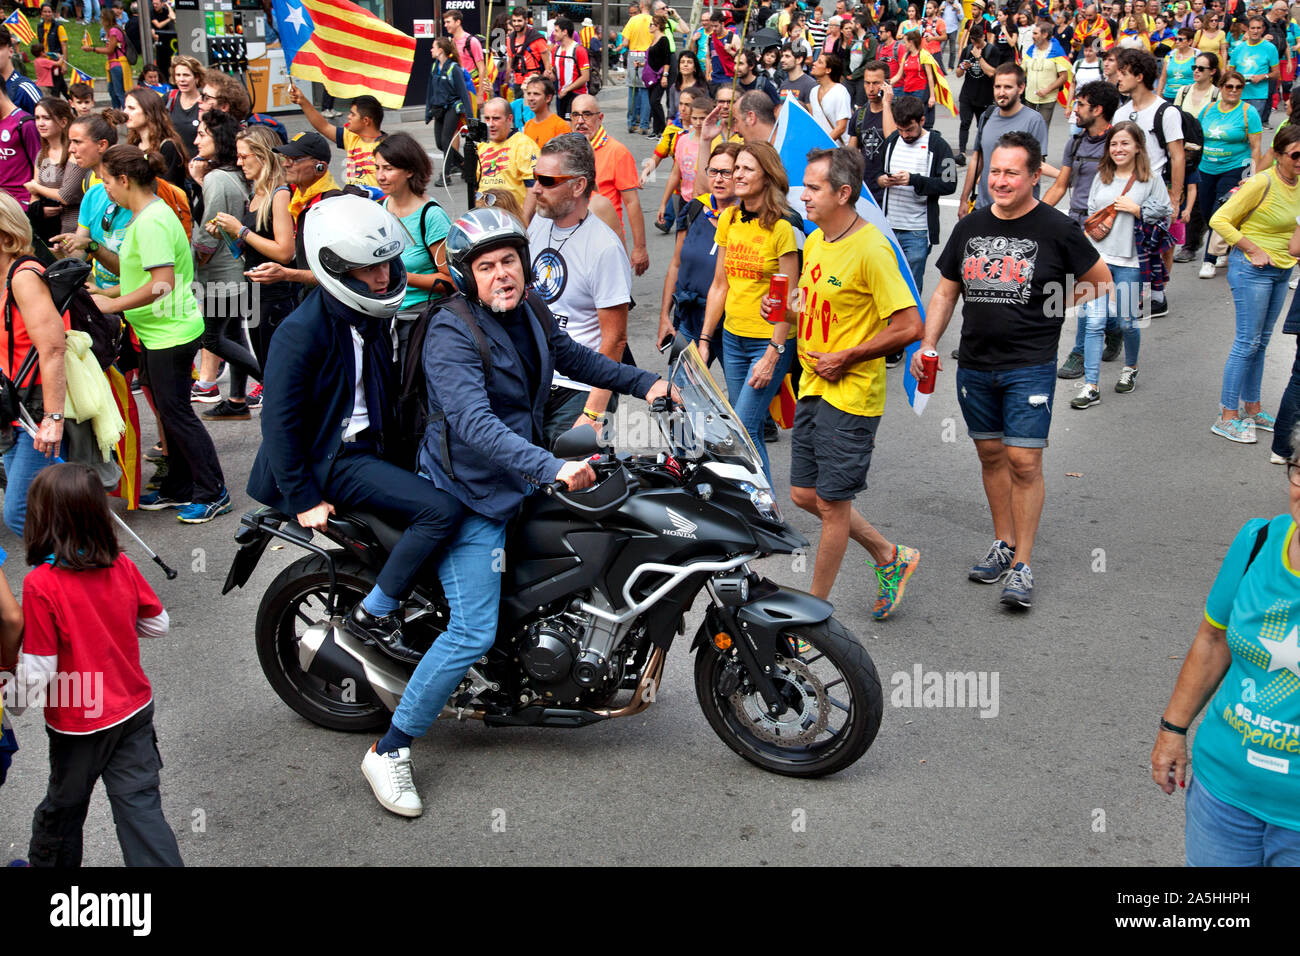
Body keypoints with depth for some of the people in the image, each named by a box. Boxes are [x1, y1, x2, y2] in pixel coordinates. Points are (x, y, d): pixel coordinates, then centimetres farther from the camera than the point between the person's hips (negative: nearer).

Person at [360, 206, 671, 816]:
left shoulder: (528, 317, 5)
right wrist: (551, 468, -45)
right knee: (473, 632, -15)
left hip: (519, 483, 9)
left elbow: (575, 359, 25)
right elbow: (474, 423, -35)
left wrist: (644, 383, 16)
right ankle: (389, 751, -2)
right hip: (470, 495, -9)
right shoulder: (452, 335, -21)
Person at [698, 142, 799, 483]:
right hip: (732, 337, 6)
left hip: (770, 342, -6)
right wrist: (704, 339, 10)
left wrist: (773, 355, -15)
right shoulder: (729, 219, 8)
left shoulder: (780, 228, -12)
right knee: (749, 431, 10)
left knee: (743, 429, -11)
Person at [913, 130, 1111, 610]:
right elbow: (945, 292, 13)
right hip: (974, 364, 5)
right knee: (991, 455, 12)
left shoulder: (1056, 229, -5)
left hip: (1030, 366, -4)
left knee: (1023, 462, -6)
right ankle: (1003, 545, 27)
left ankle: (1022, 565, 2)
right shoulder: (970, 227, 7)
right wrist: (927, 345, 1)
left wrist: (1049, 311, 0)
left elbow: (1100, 282, 7)